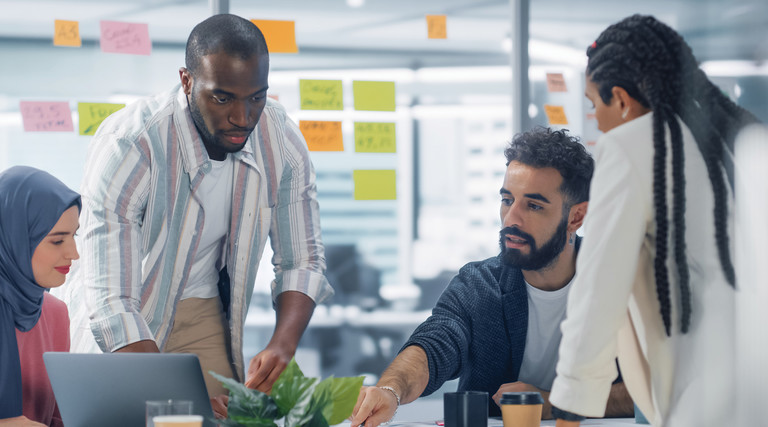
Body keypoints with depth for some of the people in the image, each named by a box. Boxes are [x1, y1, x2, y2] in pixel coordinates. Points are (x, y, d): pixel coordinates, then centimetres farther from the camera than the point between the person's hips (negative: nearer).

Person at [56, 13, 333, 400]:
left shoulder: (283, 141, -15)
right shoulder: (127, 146, -29)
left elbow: (302, 262, -4)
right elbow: (111, 303, -33)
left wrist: (283, 345, -24)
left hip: (204, 311, 3)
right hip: (117, 330, -3)